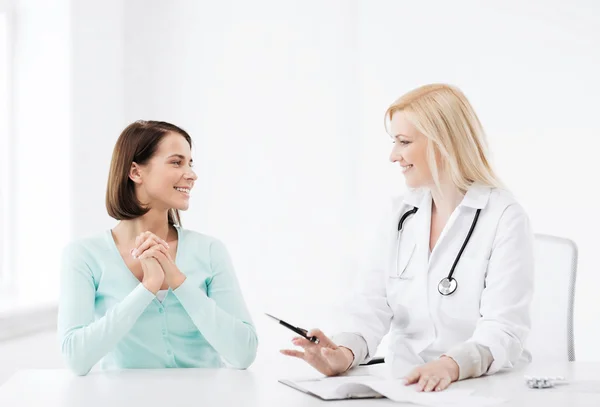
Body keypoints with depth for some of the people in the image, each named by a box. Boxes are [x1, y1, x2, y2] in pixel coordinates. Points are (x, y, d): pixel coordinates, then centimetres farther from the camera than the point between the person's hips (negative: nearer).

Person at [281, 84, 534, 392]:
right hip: (408, 388, 4)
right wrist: (345, 352, -19)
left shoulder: (504, 218, -8)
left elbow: (504, 331, -17)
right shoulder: (404, 213, 9)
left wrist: (451, 366, -36)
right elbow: (373, 305, 1)